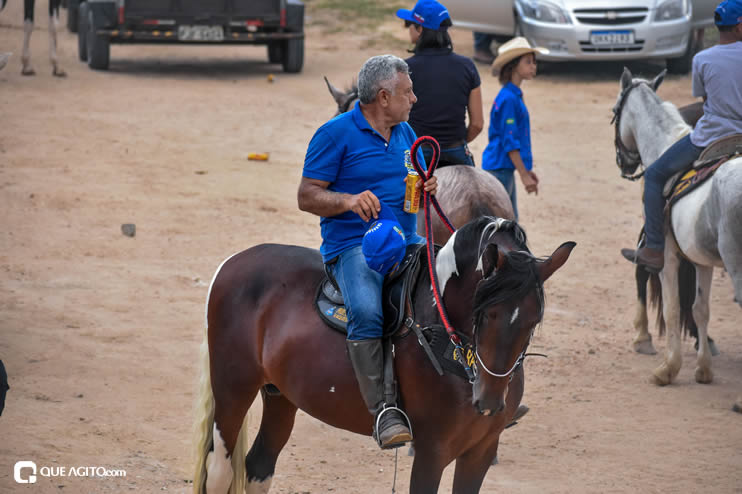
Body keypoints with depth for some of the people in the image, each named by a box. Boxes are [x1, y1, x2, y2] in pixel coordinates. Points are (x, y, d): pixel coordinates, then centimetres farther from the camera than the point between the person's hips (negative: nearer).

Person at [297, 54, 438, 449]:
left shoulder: (405, 133, 19)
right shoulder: (336, 134, -2)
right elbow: (307, 196, -3)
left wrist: (427, 189, 5)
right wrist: (349, 201, -21)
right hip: (353, 246, -6)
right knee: (366, 312, -35)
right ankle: (383, 410, -36)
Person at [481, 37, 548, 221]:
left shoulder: (515, 96, 13)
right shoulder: (508, 99, -17)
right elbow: (510, 143, -19)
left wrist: (526, 170, 23)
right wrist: (524, 174, -18)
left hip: (505, 169, 10)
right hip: (499, 169, -10)